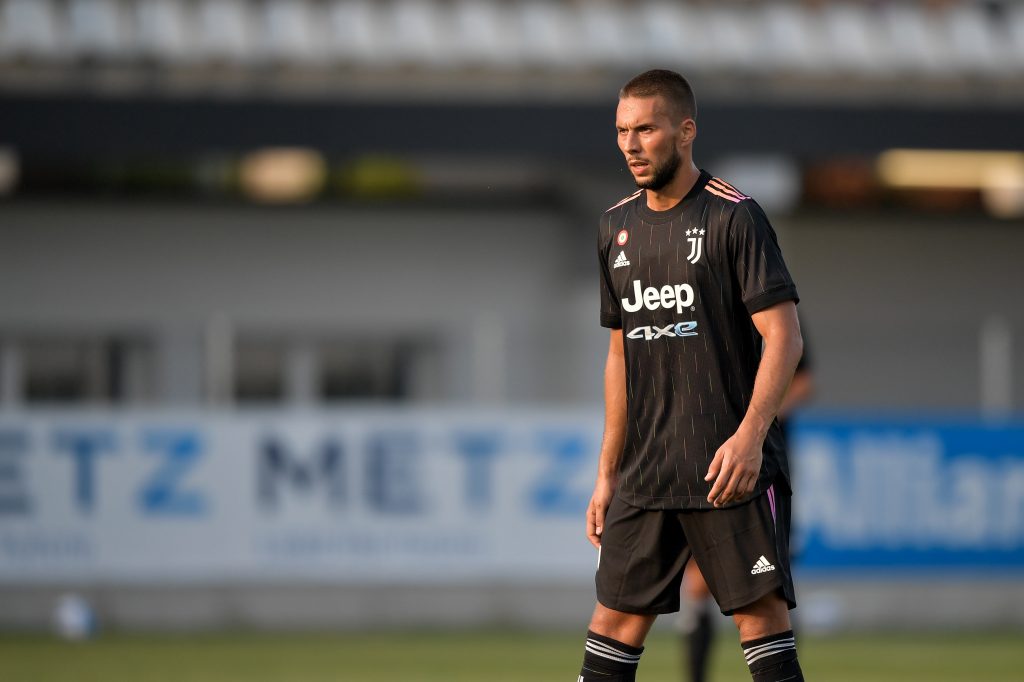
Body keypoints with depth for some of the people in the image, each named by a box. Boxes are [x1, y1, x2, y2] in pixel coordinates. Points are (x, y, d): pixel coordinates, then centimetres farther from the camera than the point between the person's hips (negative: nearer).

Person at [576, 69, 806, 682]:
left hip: (730, 468, -6)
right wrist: (607, 473, 18)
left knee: (761, 609, -6)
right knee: (617, 616, 4)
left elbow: (784, 337, -11)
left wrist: (750, 435, -24)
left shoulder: (733, 217, -7)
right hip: (646, 472, 6)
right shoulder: (618, 227, 13)